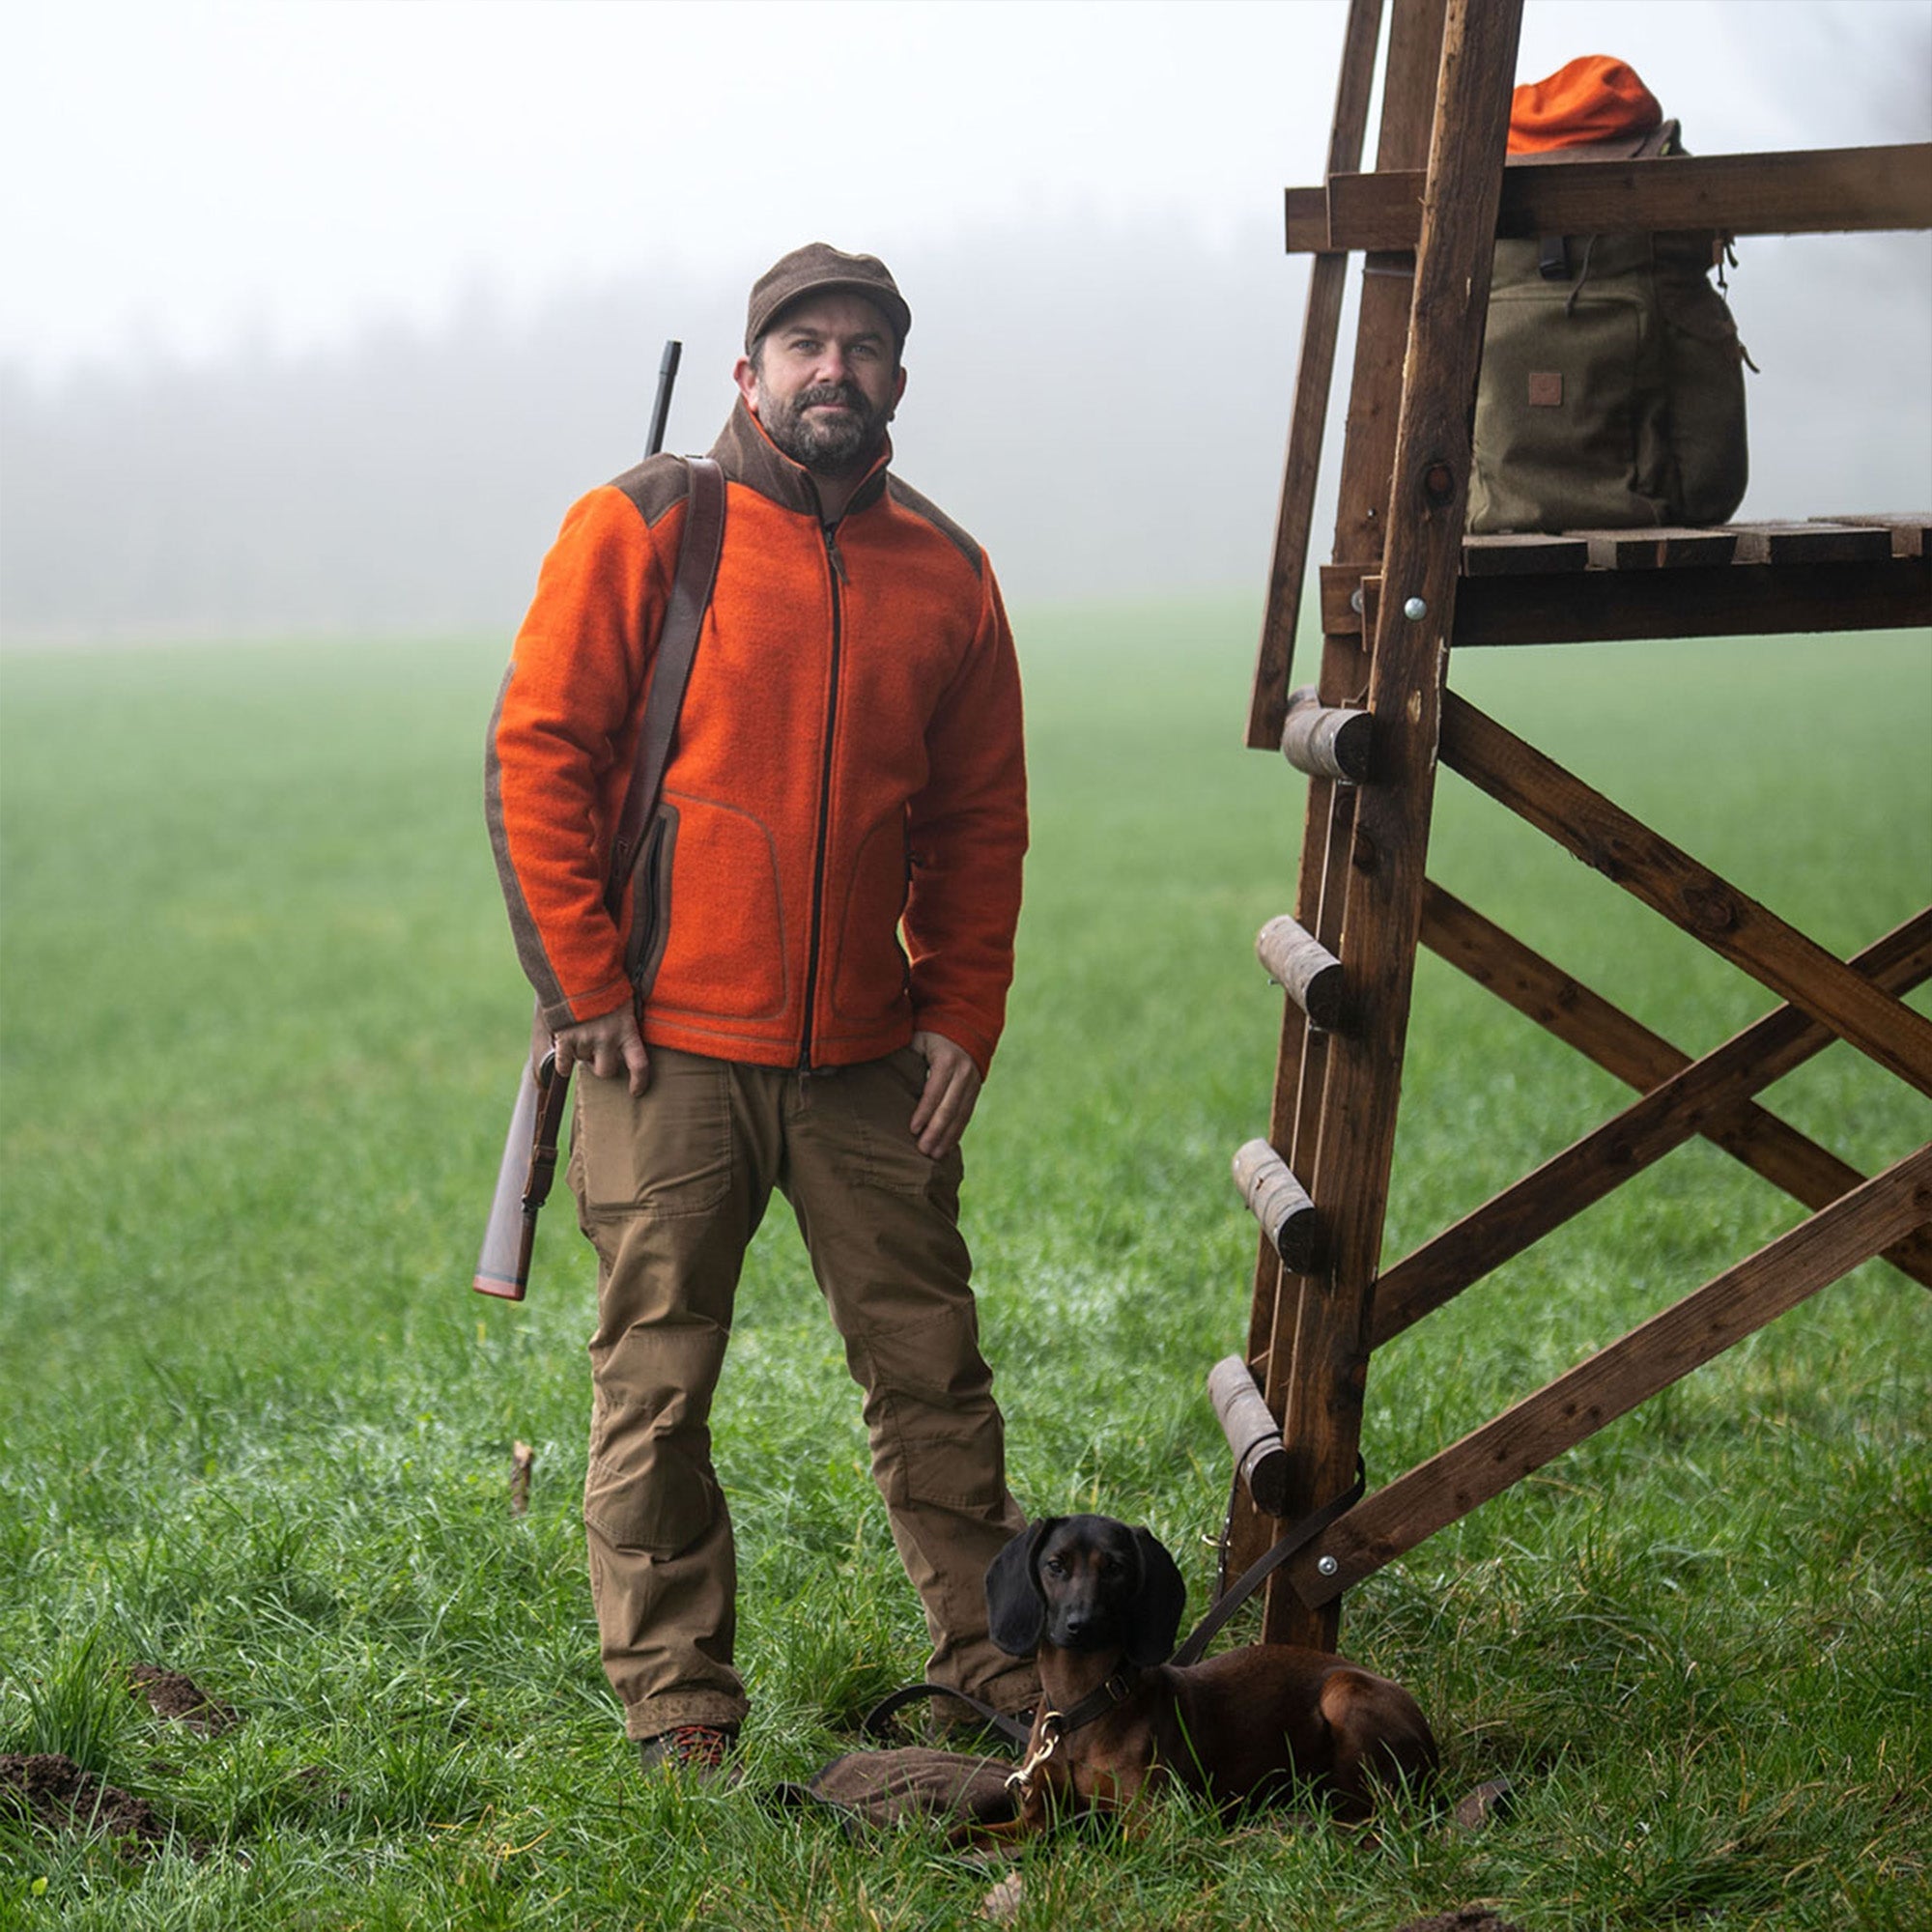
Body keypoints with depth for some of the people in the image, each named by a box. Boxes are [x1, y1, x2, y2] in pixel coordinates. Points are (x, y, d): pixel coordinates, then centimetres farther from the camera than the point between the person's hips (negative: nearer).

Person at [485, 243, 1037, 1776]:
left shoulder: (945, 571, 10)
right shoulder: (643, 528, -2)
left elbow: (981, 820, 15)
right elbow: (538, 757, -5)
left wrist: (963, 1014, 6)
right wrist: (585, 986, -9)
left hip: (869, 1061, 3)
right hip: (670, 1047, -3)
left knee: (931, 1364, 8)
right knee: (657, 1383, 1)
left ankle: (997, 1652, 19)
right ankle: (677, 1701, 10)